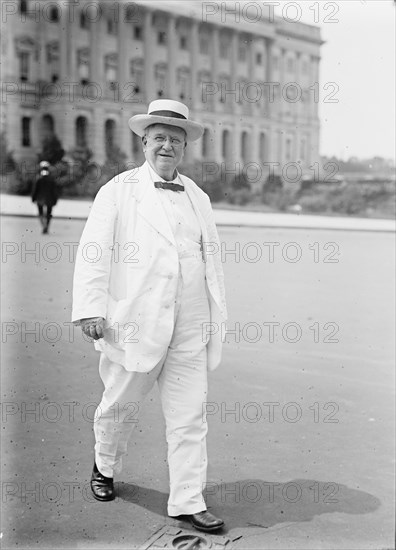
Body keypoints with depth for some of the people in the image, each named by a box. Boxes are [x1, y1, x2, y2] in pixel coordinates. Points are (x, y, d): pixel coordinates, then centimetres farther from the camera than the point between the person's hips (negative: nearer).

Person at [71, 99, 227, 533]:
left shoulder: (198, 197, 13)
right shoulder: (118, 190, 1)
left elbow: (211, 257, 17)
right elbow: (93, 251, -4)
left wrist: (215, 316, 14)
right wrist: (91, 308, -13)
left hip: (190, 327, 3)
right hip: (135, 320, -3)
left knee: (189, 415, 3)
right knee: (121, 404, 12)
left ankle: (188, 501, 12)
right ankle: (105, 467, 40)